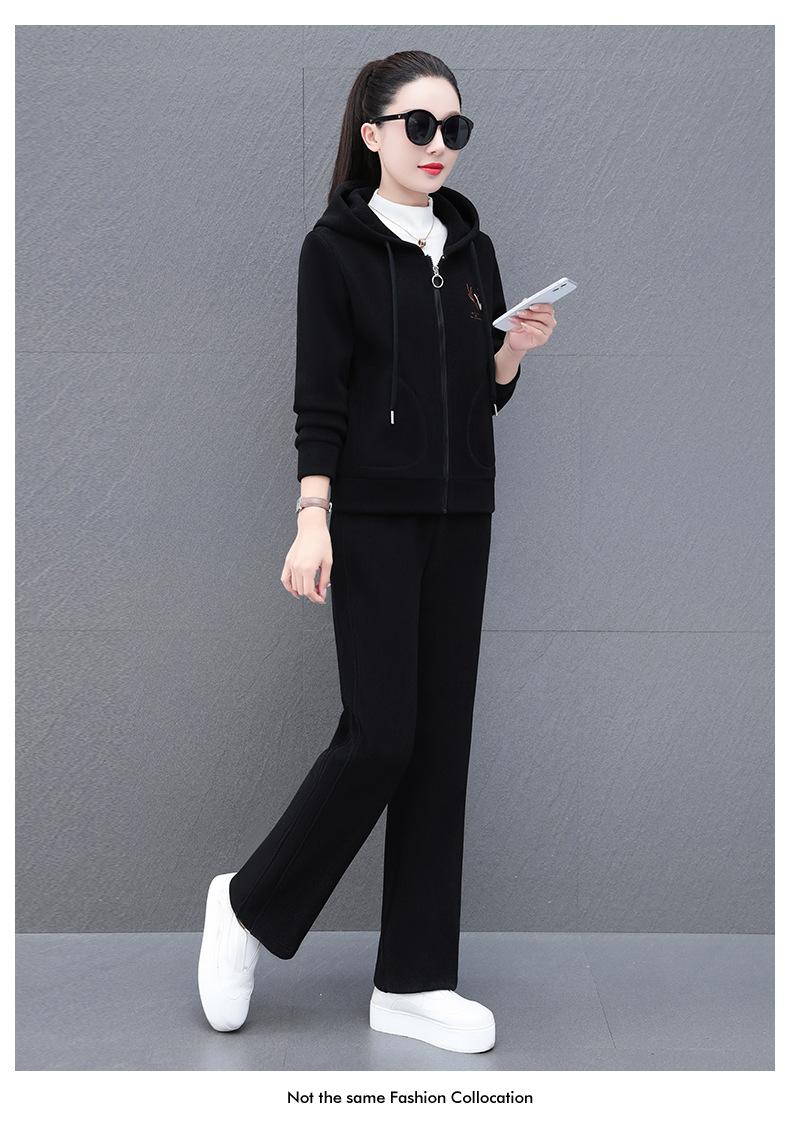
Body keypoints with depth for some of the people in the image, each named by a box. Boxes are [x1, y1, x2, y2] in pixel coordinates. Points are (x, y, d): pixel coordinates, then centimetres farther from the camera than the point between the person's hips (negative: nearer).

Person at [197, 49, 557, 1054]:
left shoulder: (471, 248, 13)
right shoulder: (336, 247, -2)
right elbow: (318, 401, -8)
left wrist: (516, 350, -3)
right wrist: (312, 523, -17)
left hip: (460, 525, 6)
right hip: (372, 520, -5)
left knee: (441, 742, 3)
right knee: (380, 734, -10)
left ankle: (412, 981, 12)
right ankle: (250, 904, 15)